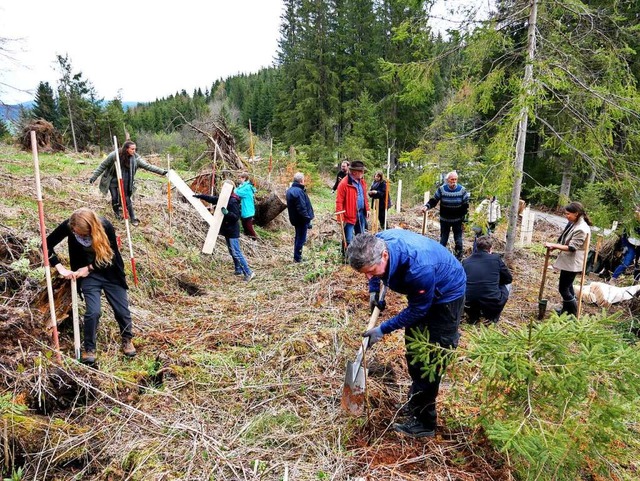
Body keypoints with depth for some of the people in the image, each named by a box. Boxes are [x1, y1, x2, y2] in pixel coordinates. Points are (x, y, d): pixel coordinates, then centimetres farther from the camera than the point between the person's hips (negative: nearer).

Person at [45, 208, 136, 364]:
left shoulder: (105, 226, -25)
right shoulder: (68, 226, -20)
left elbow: (112, 254, -14)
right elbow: (47, 244, -7)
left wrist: (88, 268, -15)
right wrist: (60, 268, -15)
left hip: (111, 273, 0)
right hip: (88, 275, 1)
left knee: (122, 310, 2)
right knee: (93, 312, -15)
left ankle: (127, 339, 31)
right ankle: (89, 348, 8)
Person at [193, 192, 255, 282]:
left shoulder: (233, 202, -20)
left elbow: (236, 217, -23)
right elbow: (212, 199, 19)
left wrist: (227, 213, -38)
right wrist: (200, 196, 19)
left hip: (232, 231, -10)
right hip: (228, 230, 10)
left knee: (236, 253, -11)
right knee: (233, 252, 17)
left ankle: (248, 273, -8)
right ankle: (238, 270, 28)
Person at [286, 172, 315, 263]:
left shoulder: (290, 190, 8)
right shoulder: (298, 191, -23)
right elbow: (302, 208, -25)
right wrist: (308, 220, -19)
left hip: (295, 219, 10)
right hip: (301, 220, -10)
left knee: (298, 237, 20)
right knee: (301, 239, 1)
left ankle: (297, 257, 29)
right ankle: (297, 258, 8)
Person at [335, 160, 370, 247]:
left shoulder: (362, 181, 8)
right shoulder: (344, 183, -17)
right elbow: (339, 201, -17)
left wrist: (367, 209, 15)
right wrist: (340, 217, -19)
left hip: (361, 213, 8)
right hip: (349, 215, -8)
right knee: (348, 240, -3)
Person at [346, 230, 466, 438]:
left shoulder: (418, 268, -43)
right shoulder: (376, 243, -23)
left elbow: (418, 310, -26)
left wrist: (384, 329, -22)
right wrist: (373, 289, -6)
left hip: (446, 295, -8)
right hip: (421, 292, 8)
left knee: (431, 359, -6)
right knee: (413, 349, 17)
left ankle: (424, 422, 7)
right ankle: (417, 398, 36)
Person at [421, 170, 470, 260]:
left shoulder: (462, 190, -9)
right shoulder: (441, 189, -10)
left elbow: (465, 205, -2)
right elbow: (433, 201, -6)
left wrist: (463, 217, -4)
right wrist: (427, 206, -26)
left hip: (457, 220, 0)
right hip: (444, 220, 0)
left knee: (458, 240, 8)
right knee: (443, 239, 14)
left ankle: (459, 258, 21)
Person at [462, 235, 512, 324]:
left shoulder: (465, 261, 5)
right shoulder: (496, 258, -1)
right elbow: (509, 278, 13)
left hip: (469, 305, 2)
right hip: (493, 304, -2)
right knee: (507, 284, 26)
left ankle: (473, 316, 19)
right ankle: (492, 316, 19)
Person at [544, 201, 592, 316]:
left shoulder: (581, 229, -25)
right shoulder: (573, 223, 4)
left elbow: (572, 247, -25)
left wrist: (554, 245, -24)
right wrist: (555, 246, 2)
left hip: (572, 263, -10)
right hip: (567, 260, 10)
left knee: (563, 288, -1)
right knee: (567, 286, 21)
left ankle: (574, 314, 13)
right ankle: (566, 309, 36)